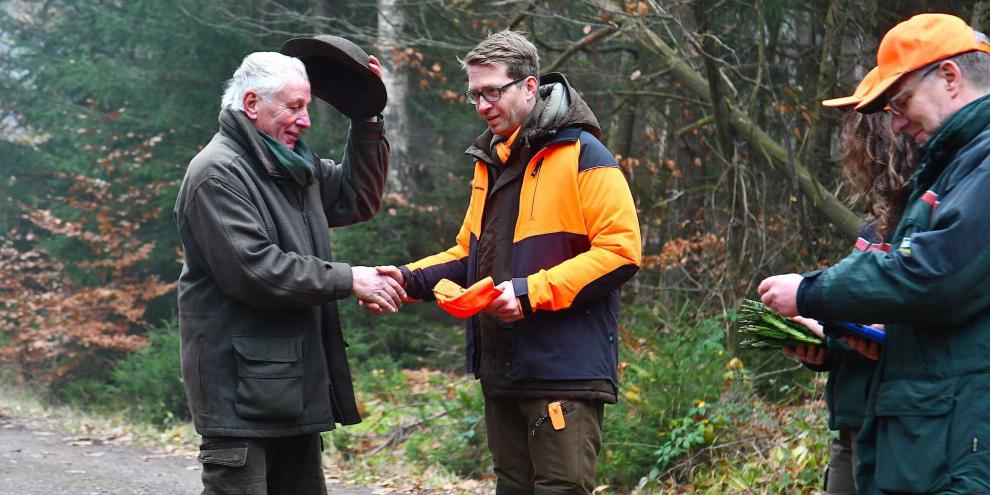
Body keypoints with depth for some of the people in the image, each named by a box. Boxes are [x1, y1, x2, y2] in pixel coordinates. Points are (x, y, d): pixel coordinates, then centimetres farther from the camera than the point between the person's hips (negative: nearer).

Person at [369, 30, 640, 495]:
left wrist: (532, 292, -21)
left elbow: (620, 251, -16)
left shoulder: (581, 155, -9)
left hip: (565, 371, -8)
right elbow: (469, 255, 24)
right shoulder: (489, 163, 16)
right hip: (503, 371, 8)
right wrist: (411, 279, 5)